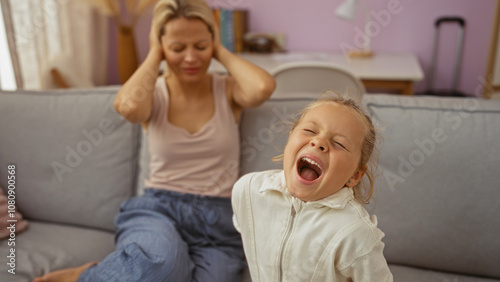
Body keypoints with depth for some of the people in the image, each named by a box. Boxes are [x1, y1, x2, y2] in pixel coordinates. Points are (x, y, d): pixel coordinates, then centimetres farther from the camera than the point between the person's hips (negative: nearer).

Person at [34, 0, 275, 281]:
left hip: (218, 223, 2)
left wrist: (221, 52, -3)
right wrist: (154, 55, -5)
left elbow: (263, 87, -20)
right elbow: (129, 106, -22)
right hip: (157, 208, -1)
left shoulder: (227, 90, 4)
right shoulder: (153, 93, 4)